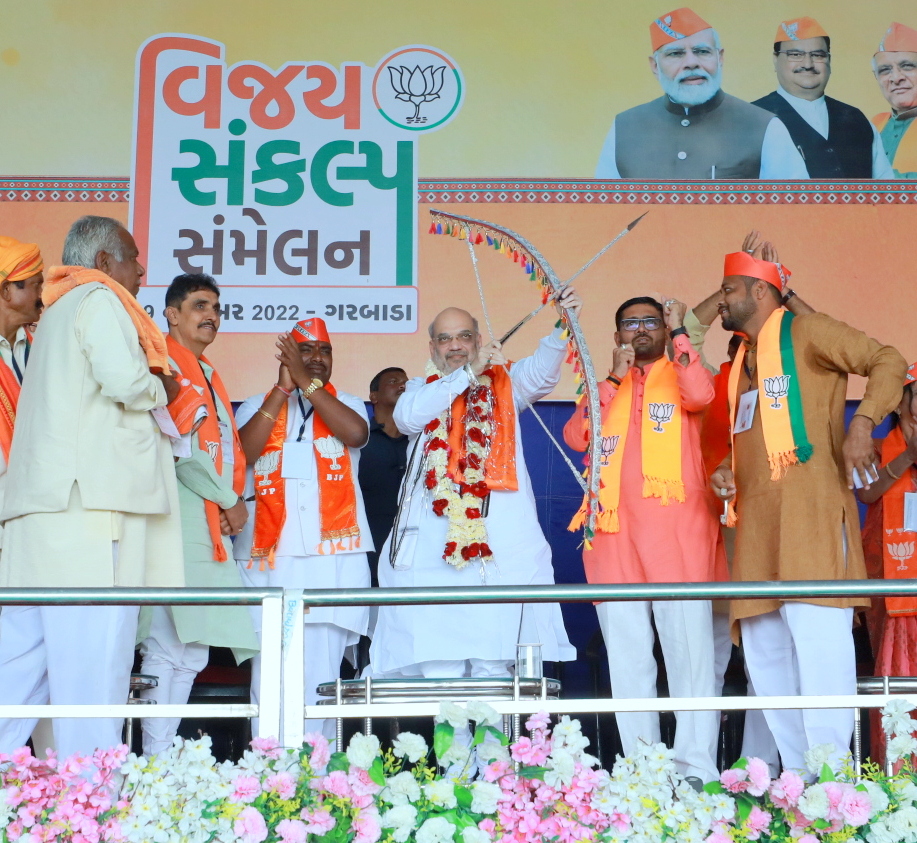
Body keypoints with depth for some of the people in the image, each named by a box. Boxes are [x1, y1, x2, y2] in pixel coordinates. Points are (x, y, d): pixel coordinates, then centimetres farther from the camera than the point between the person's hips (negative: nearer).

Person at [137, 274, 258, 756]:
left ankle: (160, 757, 10)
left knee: (186, 651, 6)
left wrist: (236, 501, 4)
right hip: (181, 520, -9)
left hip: (214, 525, 9)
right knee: (175, 648, -12)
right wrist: (229, 500, -6)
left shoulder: (209, 376, 25)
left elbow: (231, 449, 23)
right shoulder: (163, 364, -3)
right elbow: (176, 446, -13)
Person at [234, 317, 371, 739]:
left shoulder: (345, 404, 16)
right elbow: (241, 453, -5)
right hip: (269, 555, 0)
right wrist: (282, 389, -2)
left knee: (321, 673, -4)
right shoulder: (257, 406, 16)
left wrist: (307, 383, -6)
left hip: (334, 557, 0)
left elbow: (356, 433, -8)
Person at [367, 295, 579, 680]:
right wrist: (468, 372, -9)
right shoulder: (421, 389, 18)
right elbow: (407, 416, -5)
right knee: (436, 658, -4)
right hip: (432, 545, 0)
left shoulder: (504, 384, 16)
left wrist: (563, 326, -23)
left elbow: (541, 372, -5)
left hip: (502, 546, 0)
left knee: (495, 657, -3)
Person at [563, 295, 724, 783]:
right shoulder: (604, 387, 23)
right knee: (627, 655, 3)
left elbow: (701, 396, -10)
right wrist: (614, 379, 1)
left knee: (689, 646, -9)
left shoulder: (680, 376, 15)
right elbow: (575, 436, 5)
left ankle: (697, 767, -7)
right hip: (614, 531, 3)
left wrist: (679, 331, -4)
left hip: (676, 527, -3)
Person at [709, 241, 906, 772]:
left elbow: (888, 362, -3)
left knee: (817, 635, -16)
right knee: (765, 649, 6)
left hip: (809, 508, -9)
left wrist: (863, 423, -18)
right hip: (756, 520, 9)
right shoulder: (743, 360, 25)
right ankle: (796, 774, 11)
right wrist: (727, 472, 12)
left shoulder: (805, 333, 2)